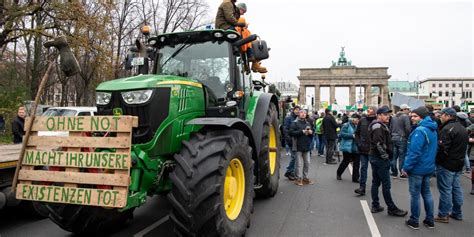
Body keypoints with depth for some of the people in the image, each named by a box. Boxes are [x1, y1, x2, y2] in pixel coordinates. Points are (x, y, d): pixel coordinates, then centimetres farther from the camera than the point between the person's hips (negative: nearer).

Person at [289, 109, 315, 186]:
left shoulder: (308, 123, 17)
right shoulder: (295, 123, -3)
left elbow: (312, 132, 24)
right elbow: (291, 132, -15)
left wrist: (311, 132, 0)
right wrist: (302, 131, -17)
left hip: (307, 146, 6)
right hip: (298, 147, -6)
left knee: (307, 163, 11)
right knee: (299, 163, -4)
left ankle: (305, 177, 22)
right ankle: (298, 178, 5)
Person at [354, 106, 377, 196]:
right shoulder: (362, 120, 4)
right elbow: (357, 133, 12)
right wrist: (359, 143, 5)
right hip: (363, 149, 3)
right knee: (363, 167, 4)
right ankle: (362, 187, 7)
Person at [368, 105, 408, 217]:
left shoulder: (380, 125, 17)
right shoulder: (378, 126, -16)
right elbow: (378, 143, -25)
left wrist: (386, 155, 15)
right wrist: (385, 156, -19)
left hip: (374, 157, 11)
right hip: (380, 158, -11)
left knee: (376, 182, 13)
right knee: (386, 184, -2)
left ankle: (375, 206, 21)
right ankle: (391, 208, 6)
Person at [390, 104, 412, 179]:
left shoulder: (393, 117, 14)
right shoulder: (405, 117, -8)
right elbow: (408, 128, -16)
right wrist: (408, 136, -3)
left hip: (393, 138, 6)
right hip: (402, 139, -6)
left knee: (394, 156, 8)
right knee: (402, 156, -1)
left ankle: (394, 173, 13)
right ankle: (402, 174, 4)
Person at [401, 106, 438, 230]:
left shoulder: (420, 131, -23)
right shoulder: (433, 130, 8)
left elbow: (414, 152, -25)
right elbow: (432, 149, 16)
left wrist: (406, 167, -17)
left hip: (417, 168, -9)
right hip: (429, 167, 9)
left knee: (415, 194, 3)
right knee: (426, 192, 18)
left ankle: (414, 221, 14)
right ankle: (430, 220, 26)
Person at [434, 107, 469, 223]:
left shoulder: (447, 128, -20)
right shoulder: (463, 128, 12)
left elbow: (442, 148, -24)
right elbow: (464, 146, 19)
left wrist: (436, 160, -12)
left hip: (447, 164, -9)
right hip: (459, 163, 9)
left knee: (445, 189, -2)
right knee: (456, 188, 17)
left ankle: (443, 215, 6)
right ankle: (457, 213, 27)